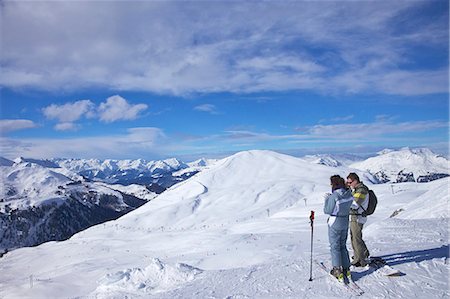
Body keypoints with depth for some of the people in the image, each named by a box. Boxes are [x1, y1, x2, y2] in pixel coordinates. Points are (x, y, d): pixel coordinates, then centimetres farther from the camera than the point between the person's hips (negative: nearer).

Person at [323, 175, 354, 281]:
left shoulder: (334, 196, -24)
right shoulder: (349, 194, -3)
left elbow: (327, 211, -16)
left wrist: (327, 199, -5)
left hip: (335, 223, -6)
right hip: (345, 222, 7)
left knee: (335, 246, 7)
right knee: (343, 246, 19)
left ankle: (338, 270, 11)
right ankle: (346, 269, 25)